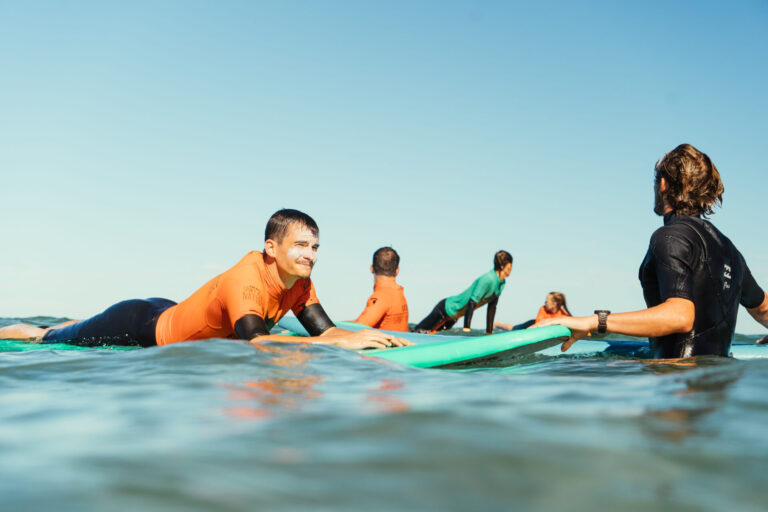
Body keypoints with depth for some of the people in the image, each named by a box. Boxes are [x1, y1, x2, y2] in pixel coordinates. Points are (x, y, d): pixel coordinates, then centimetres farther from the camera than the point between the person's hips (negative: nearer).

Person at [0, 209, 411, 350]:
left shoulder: (299, 284, -12)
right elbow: (254, 343, -50)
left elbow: (325, 330, -15)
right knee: (49, 339, 12)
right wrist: (344, 342, -53)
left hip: (172, 316, 8)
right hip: (145, 326, -8)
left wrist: (372, 337, -36)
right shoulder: (245, 280, -37)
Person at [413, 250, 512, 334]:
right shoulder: (487, 279, -27)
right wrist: (466, 329, -34)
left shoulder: (501, 283, -1)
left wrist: (489, 332, 9)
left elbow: (492, 307, 8)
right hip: (447, 309, -9)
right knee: (418, 332, -4)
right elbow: (472, 302, -32)